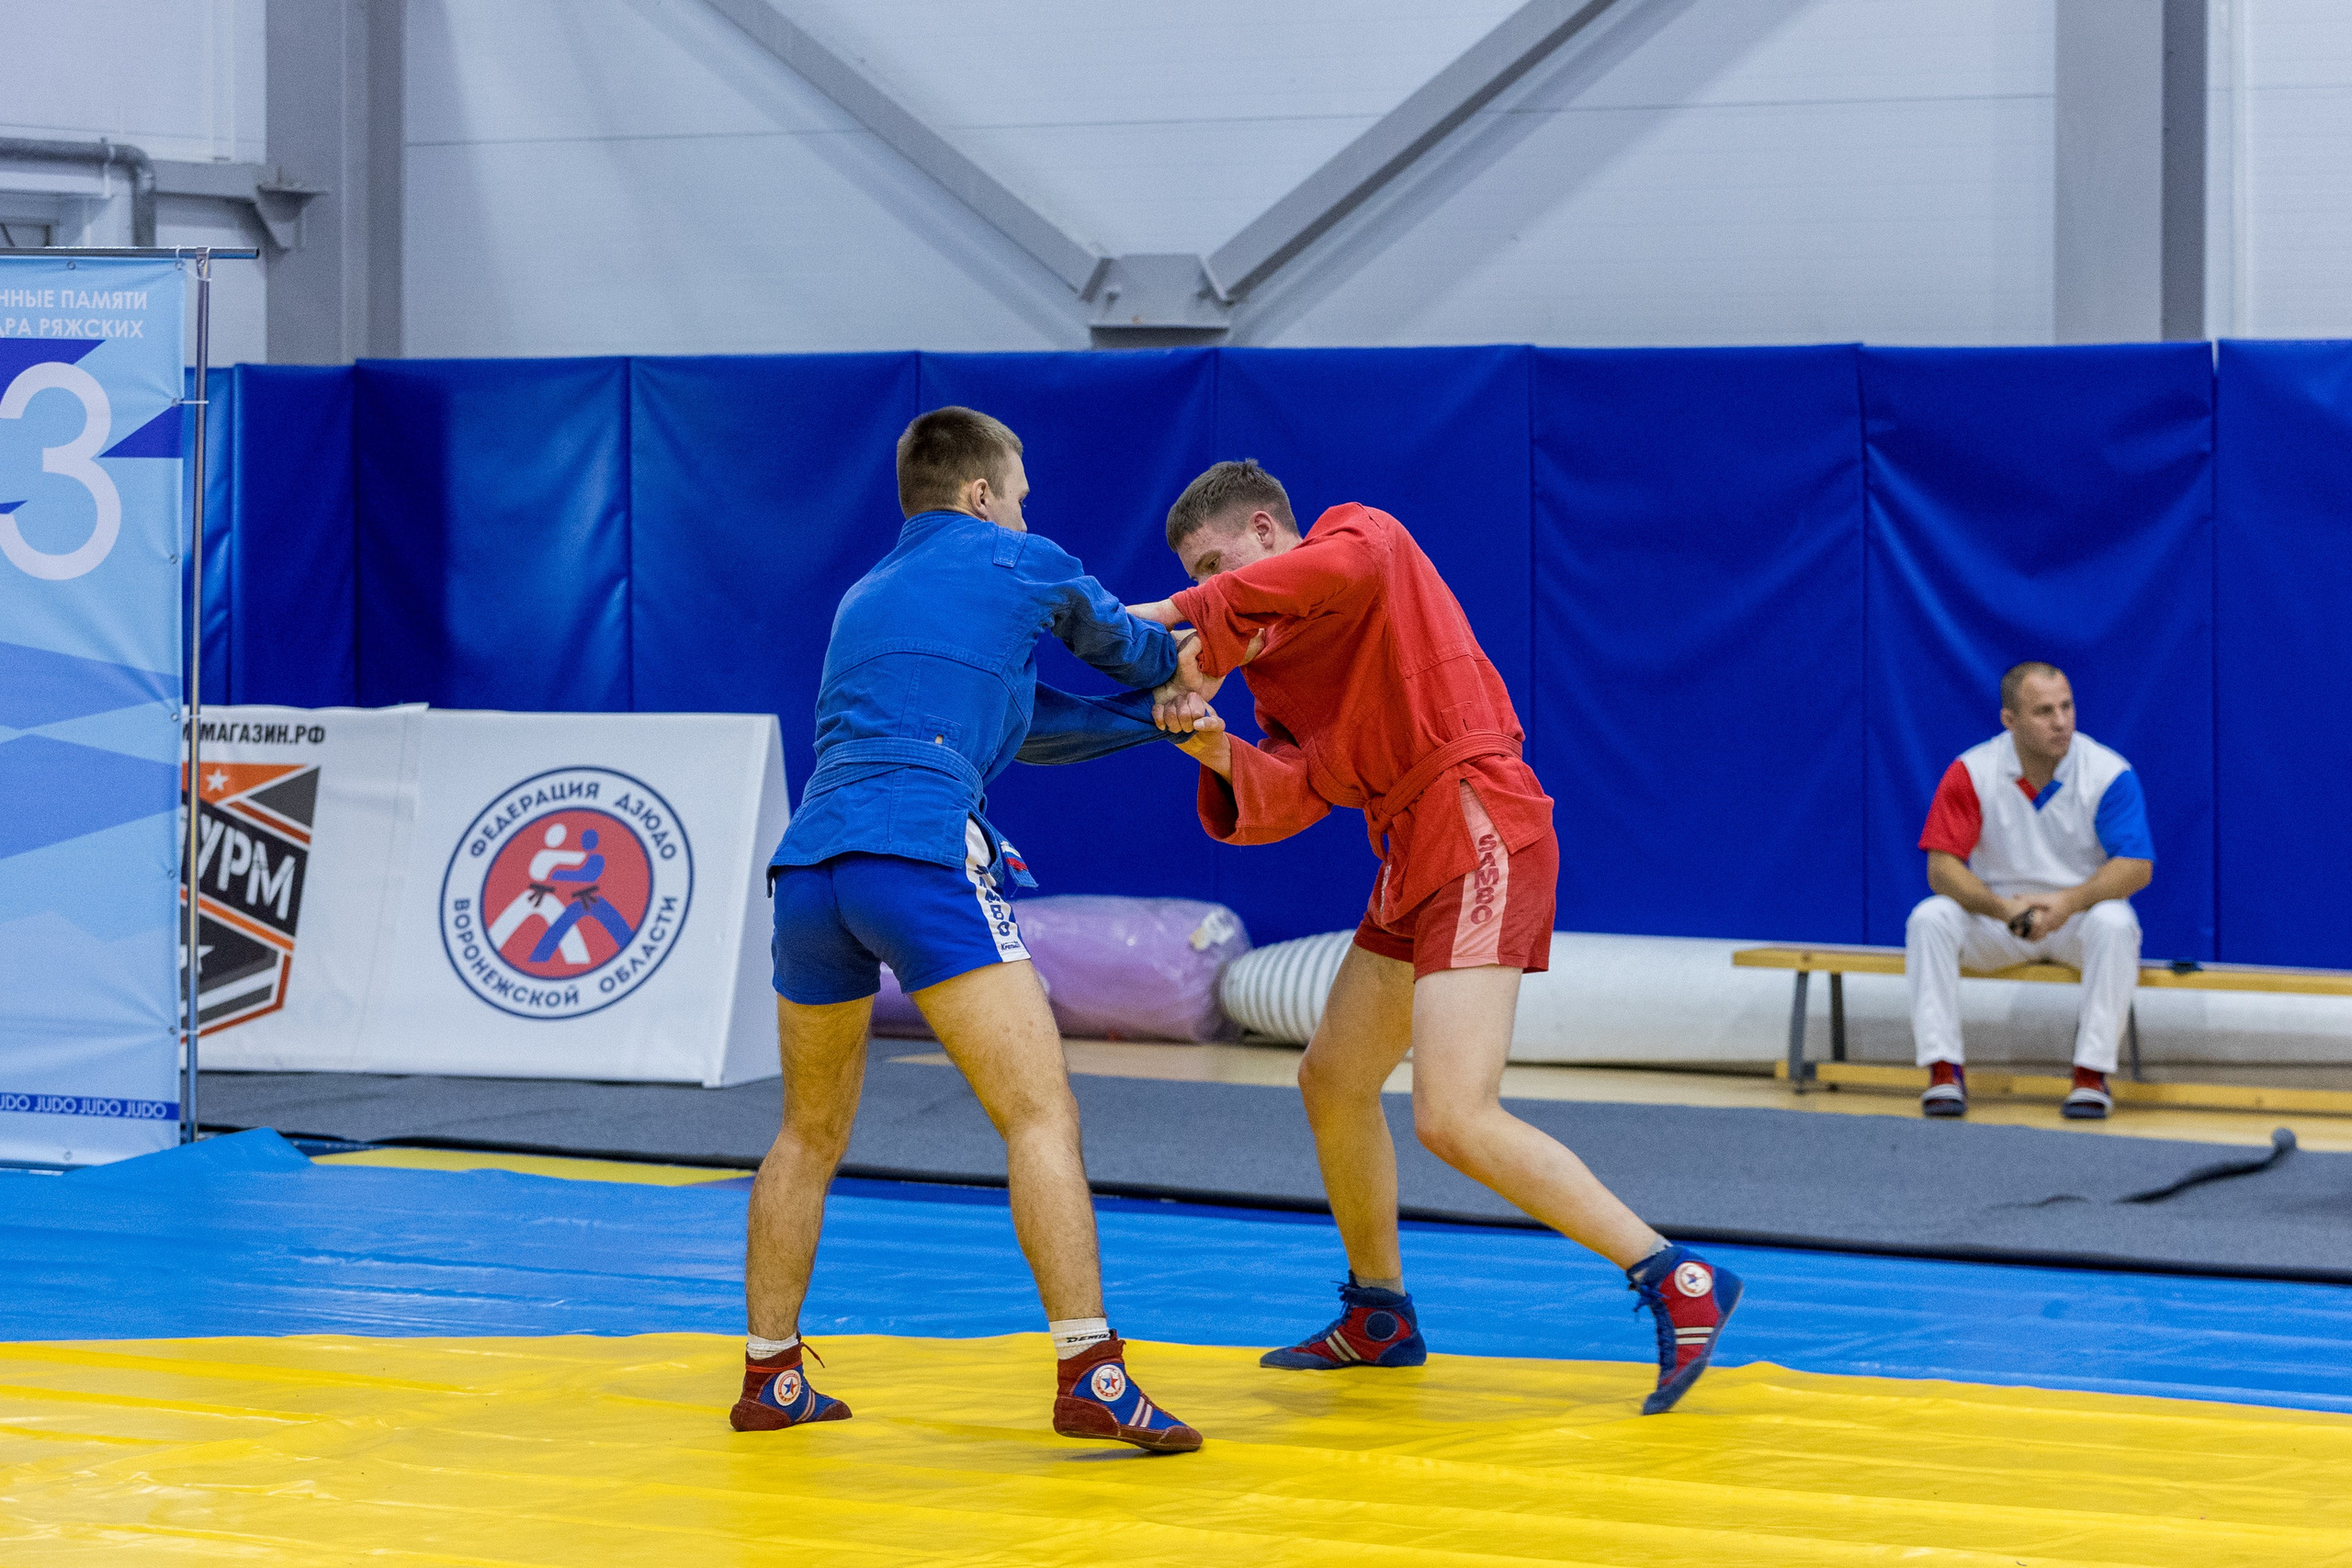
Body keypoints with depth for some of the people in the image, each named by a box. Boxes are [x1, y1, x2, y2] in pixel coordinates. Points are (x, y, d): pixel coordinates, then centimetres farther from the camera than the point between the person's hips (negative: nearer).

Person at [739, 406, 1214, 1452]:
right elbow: (1124, 647, 35)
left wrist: (1154, 719, 33)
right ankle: (1090, 1376, -15)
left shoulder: (862, 601, 31)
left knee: (811, 1134, 21)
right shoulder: (1024, 565, 15)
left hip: (808, 867, 6)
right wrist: (1180, 676, 56)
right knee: (1041, 1115, -5)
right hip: (922, 856, -6)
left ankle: (769, 1378, 24)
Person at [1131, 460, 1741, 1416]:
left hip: (1477, 827, -10)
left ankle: (1677, 1283, -16)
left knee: (1453, 1119, -20)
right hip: (1412, 861, 10)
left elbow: (1343, 566, -29)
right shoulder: (1270, 662, 20)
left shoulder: (1363, 532, -2)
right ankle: (1379, 1318, 37)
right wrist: (1220, 753, -15)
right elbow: (1291, 797, 4)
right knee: (1332, 1083, 20)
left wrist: (1190, 612, -23)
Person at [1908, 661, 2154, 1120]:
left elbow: (2136, 867, -17)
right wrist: (2002, 908, -31)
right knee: (1930, 918, -26)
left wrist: (2068, 902, -33)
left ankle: (2092, 1073, -27)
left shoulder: (2109, 773, -12)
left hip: (2078, 913, -1)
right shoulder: (1971, 773, -10)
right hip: (1998, 916, 1)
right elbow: (1942, 867, -13)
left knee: (2114, 923, -34)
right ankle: (1944, 1071, -22)